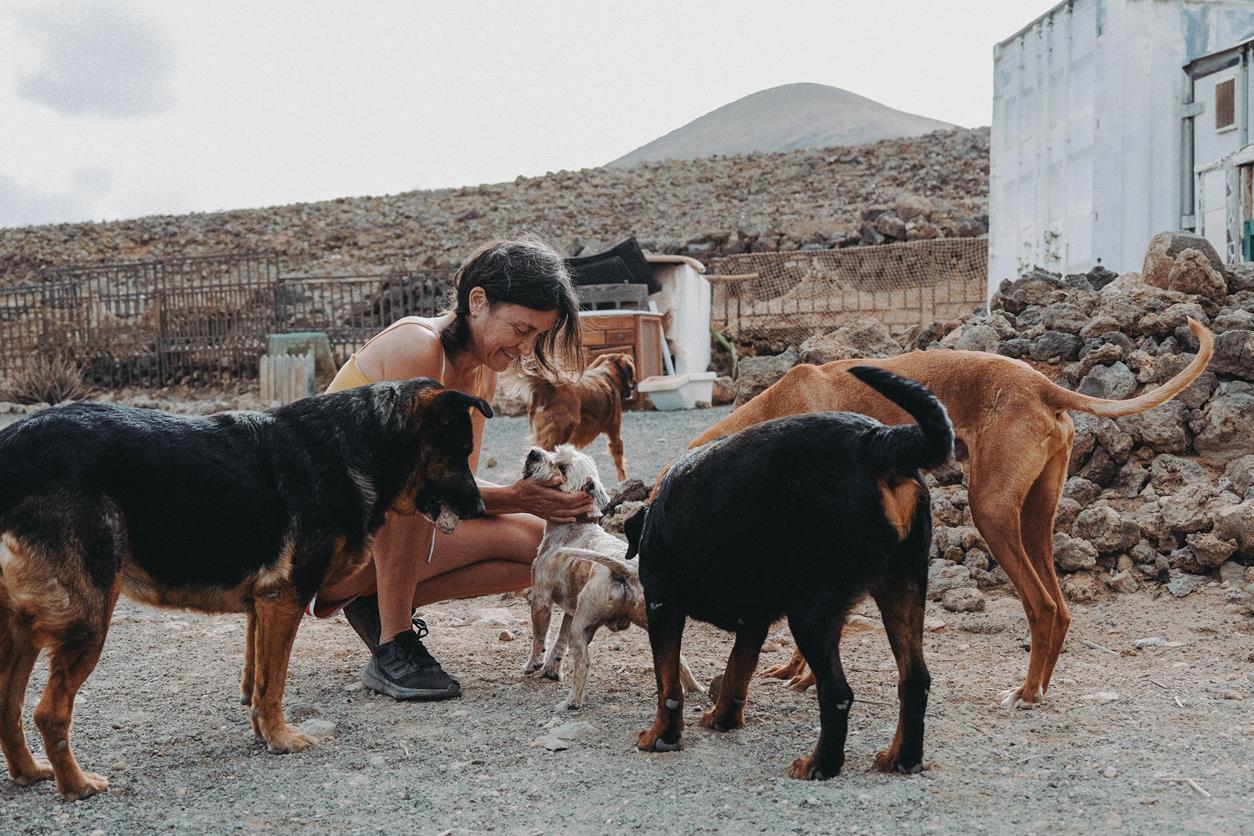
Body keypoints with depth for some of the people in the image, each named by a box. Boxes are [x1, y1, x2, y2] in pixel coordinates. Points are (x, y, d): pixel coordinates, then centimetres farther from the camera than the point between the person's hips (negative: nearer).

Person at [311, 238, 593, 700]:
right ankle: (393, 647, -26)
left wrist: (538, 498, -16)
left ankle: (376, 604, 1)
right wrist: (513, 497, -28)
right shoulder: (417, 346, -21)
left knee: (535, 542, -3)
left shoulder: (482, 370, 5)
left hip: (386, 532, 8)